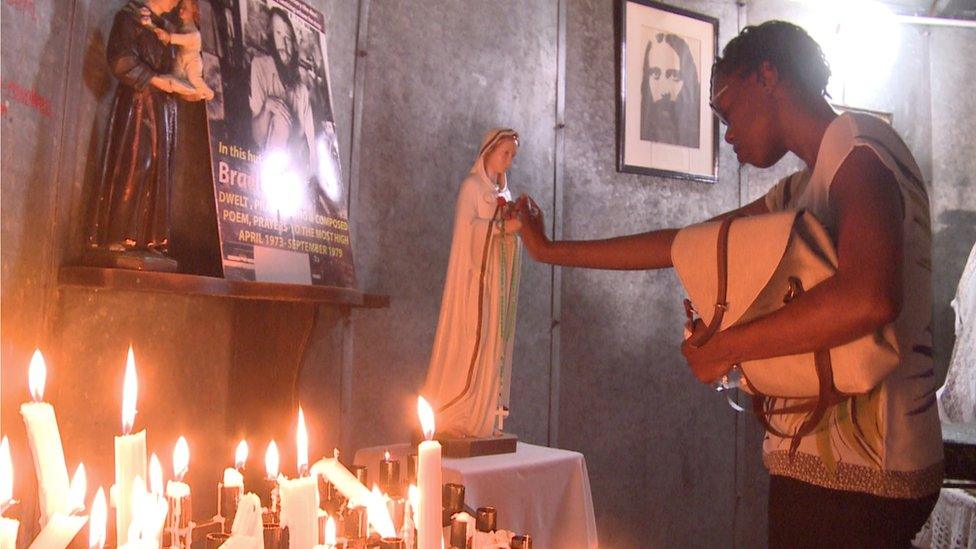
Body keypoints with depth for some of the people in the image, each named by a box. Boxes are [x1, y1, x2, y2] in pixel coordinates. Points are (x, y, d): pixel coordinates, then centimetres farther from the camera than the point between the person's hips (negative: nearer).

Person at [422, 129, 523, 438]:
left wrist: (519, 223, -1)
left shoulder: (503, 191, 21)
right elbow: (467, 227, -12)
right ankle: (456, 420, -7)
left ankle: (482, 420, 5)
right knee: (471, 343, -10)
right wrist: (503, 227, -15)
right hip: (477, 274, -8)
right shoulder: (473, 185, -1)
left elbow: (507, 231, 18)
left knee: (494, 346, 3)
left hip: (500, 276, 8)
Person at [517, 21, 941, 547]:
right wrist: (552, 251, 23)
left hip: (851, 471, -8)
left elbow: (869, 298, -28)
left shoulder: (859, 145, -11)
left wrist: (720, 349, -17)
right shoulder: (805, 189, 17)